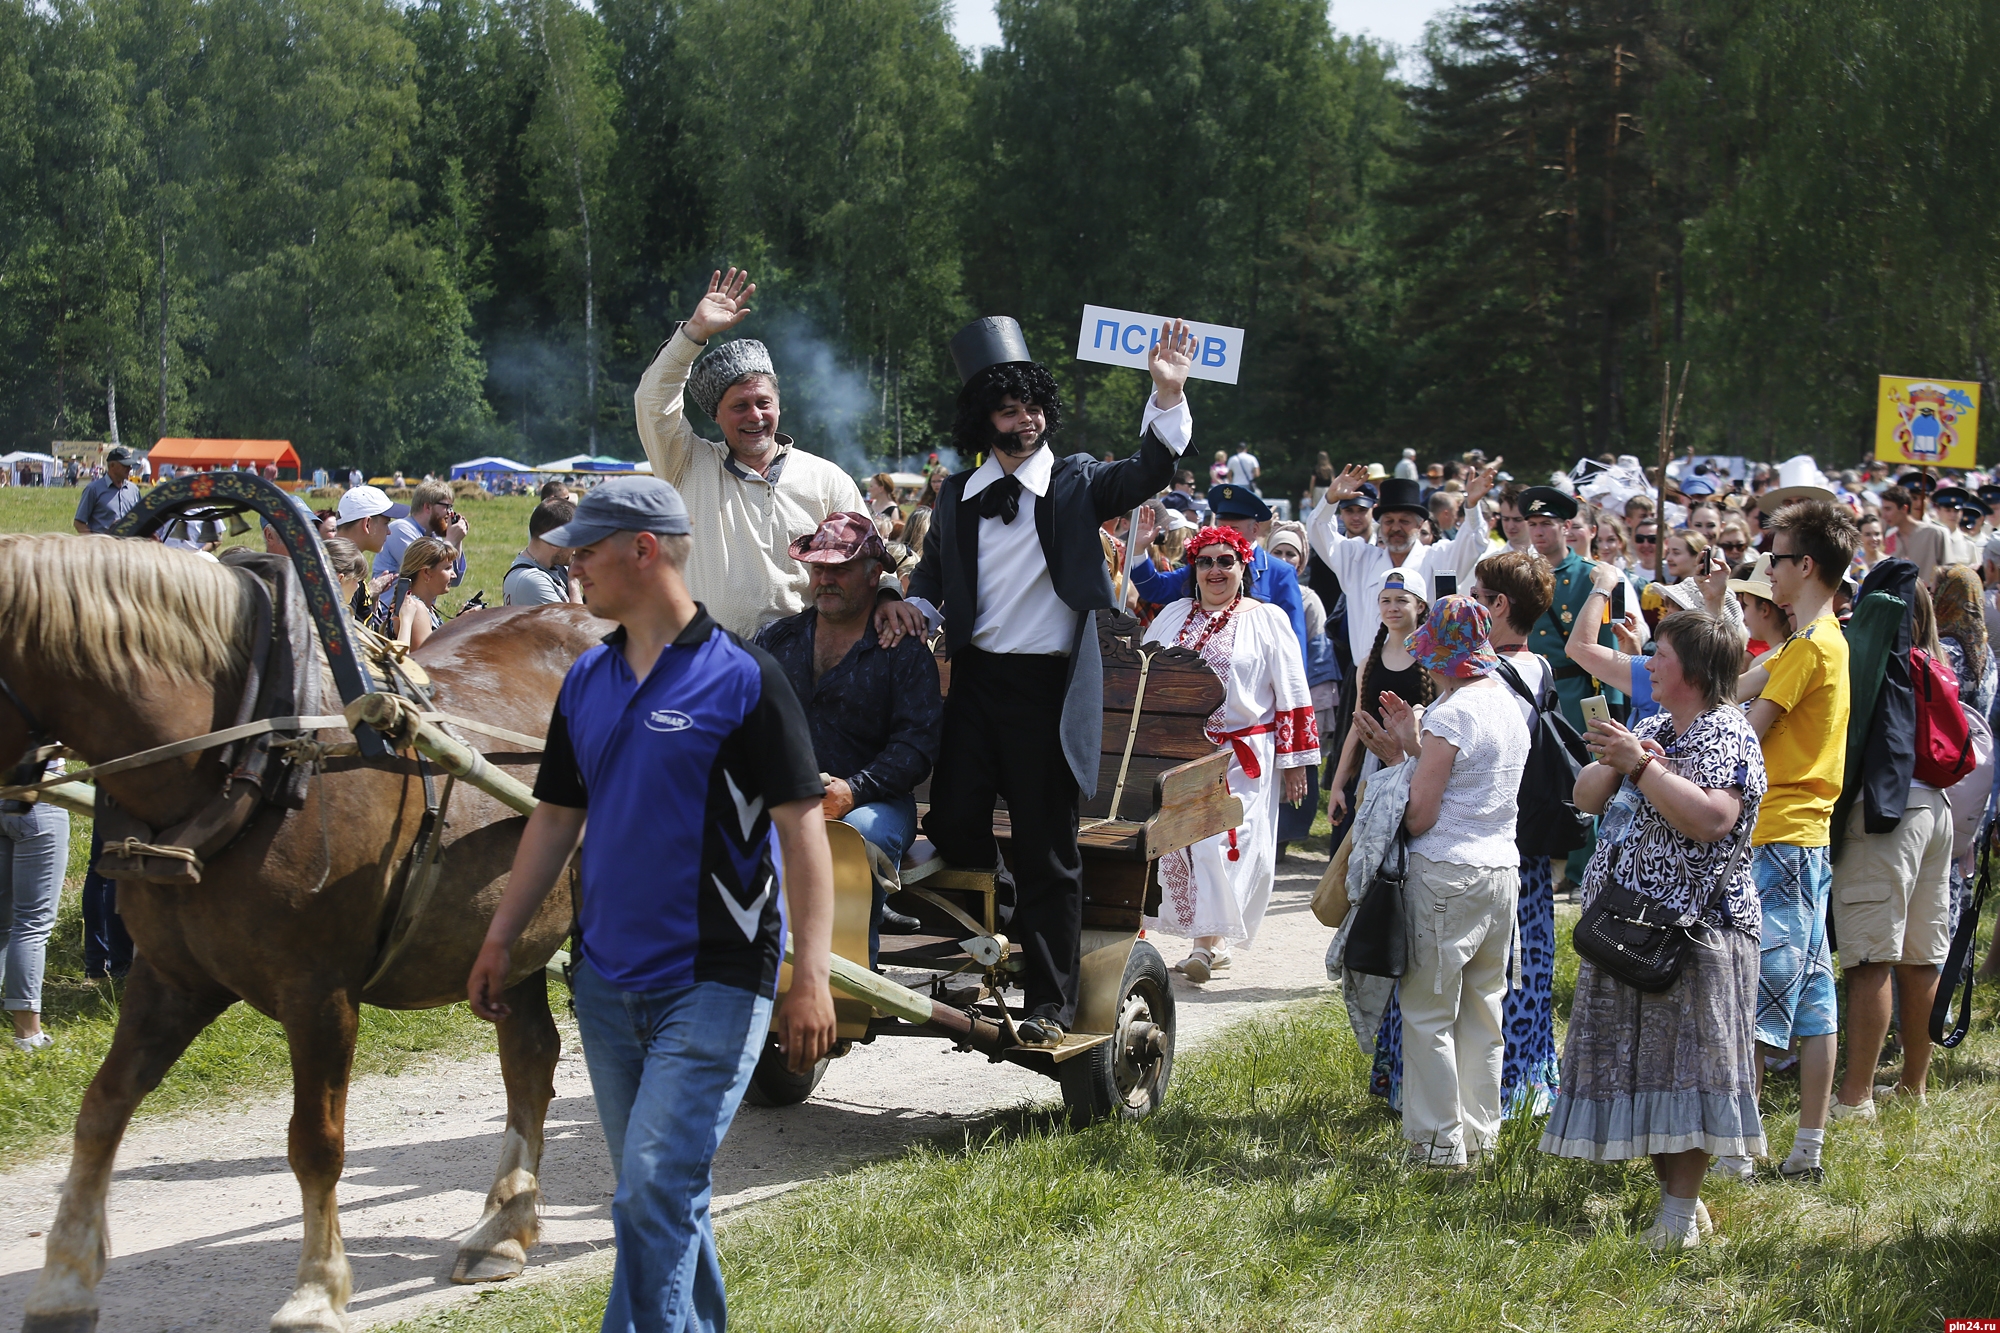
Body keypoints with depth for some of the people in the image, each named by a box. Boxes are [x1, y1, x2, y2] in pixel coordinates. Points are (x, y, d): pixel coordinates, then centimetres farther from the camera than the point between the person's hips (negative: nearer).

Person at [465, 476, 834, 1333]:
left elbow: (801, 828, -11)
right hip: (606, 979, 7)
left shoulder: (743, 679, -10)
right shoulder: (587, 682, 10)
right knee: (653, 1192, 14)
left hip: (713, 980, -7)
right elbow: (556, 818, 17)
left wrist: (811, 977, -17)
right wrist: (500, 940, 14)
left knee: (655, 1191, -13)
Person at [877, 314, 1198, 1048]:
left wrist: (1168, 395, -27)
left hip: (1048, 685, -3)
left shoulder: (1076, 483, 2)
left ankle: (1051, 1003, 8)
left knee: (1047, 851, 1)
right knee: (953, 822, -1)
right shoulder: (957, 497, 12)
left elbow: (1149, 472, -14)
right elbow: (934, 573, 23)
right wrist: (911, 604, 1)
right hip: (975, 678, 3)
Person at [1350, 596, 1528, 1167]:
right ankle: (1480, 1131, 22)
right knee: (1483, 1006, 15)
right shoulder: (1508, 703, 10)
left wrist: (1397, 755, -3)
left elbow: (1419, 816, -14)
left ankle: (1438, 1142, 2)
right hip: (1502, 869, 8)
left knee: (1428, 1011, 0)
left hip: (1447, 875, -8)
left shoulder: (1448, 714, -15)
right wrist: (1412, 748, 10)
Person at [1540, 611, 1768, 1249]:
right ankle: (1670, 1189, 17)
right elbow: (1585, 799, 15)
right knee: (1640, 1060, 9)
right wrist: (1612, 765, -5)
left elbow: (1712, 820, -25)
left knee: (1683, 1063, -9)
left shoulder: (1728, 737, -9)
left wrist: (1642, 765, -23)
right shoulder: (1651, 729, 17)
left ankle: (1681, 1214, -6)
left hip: (1695, 928, -9)